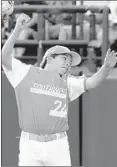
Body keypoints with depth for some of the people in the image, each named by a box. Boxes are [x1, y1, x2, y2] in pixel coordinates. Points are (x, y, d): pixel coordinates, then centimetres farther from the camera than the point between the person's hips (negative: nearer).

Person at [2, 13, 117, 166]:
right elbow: (4, 57, -5)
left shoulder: (67, 82, 13)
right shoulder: (27, 73, 6)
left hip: (57, 144, 2)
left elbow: (91, 82, -1)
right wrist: (17, 30, -16)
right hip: (30, 143, -2)